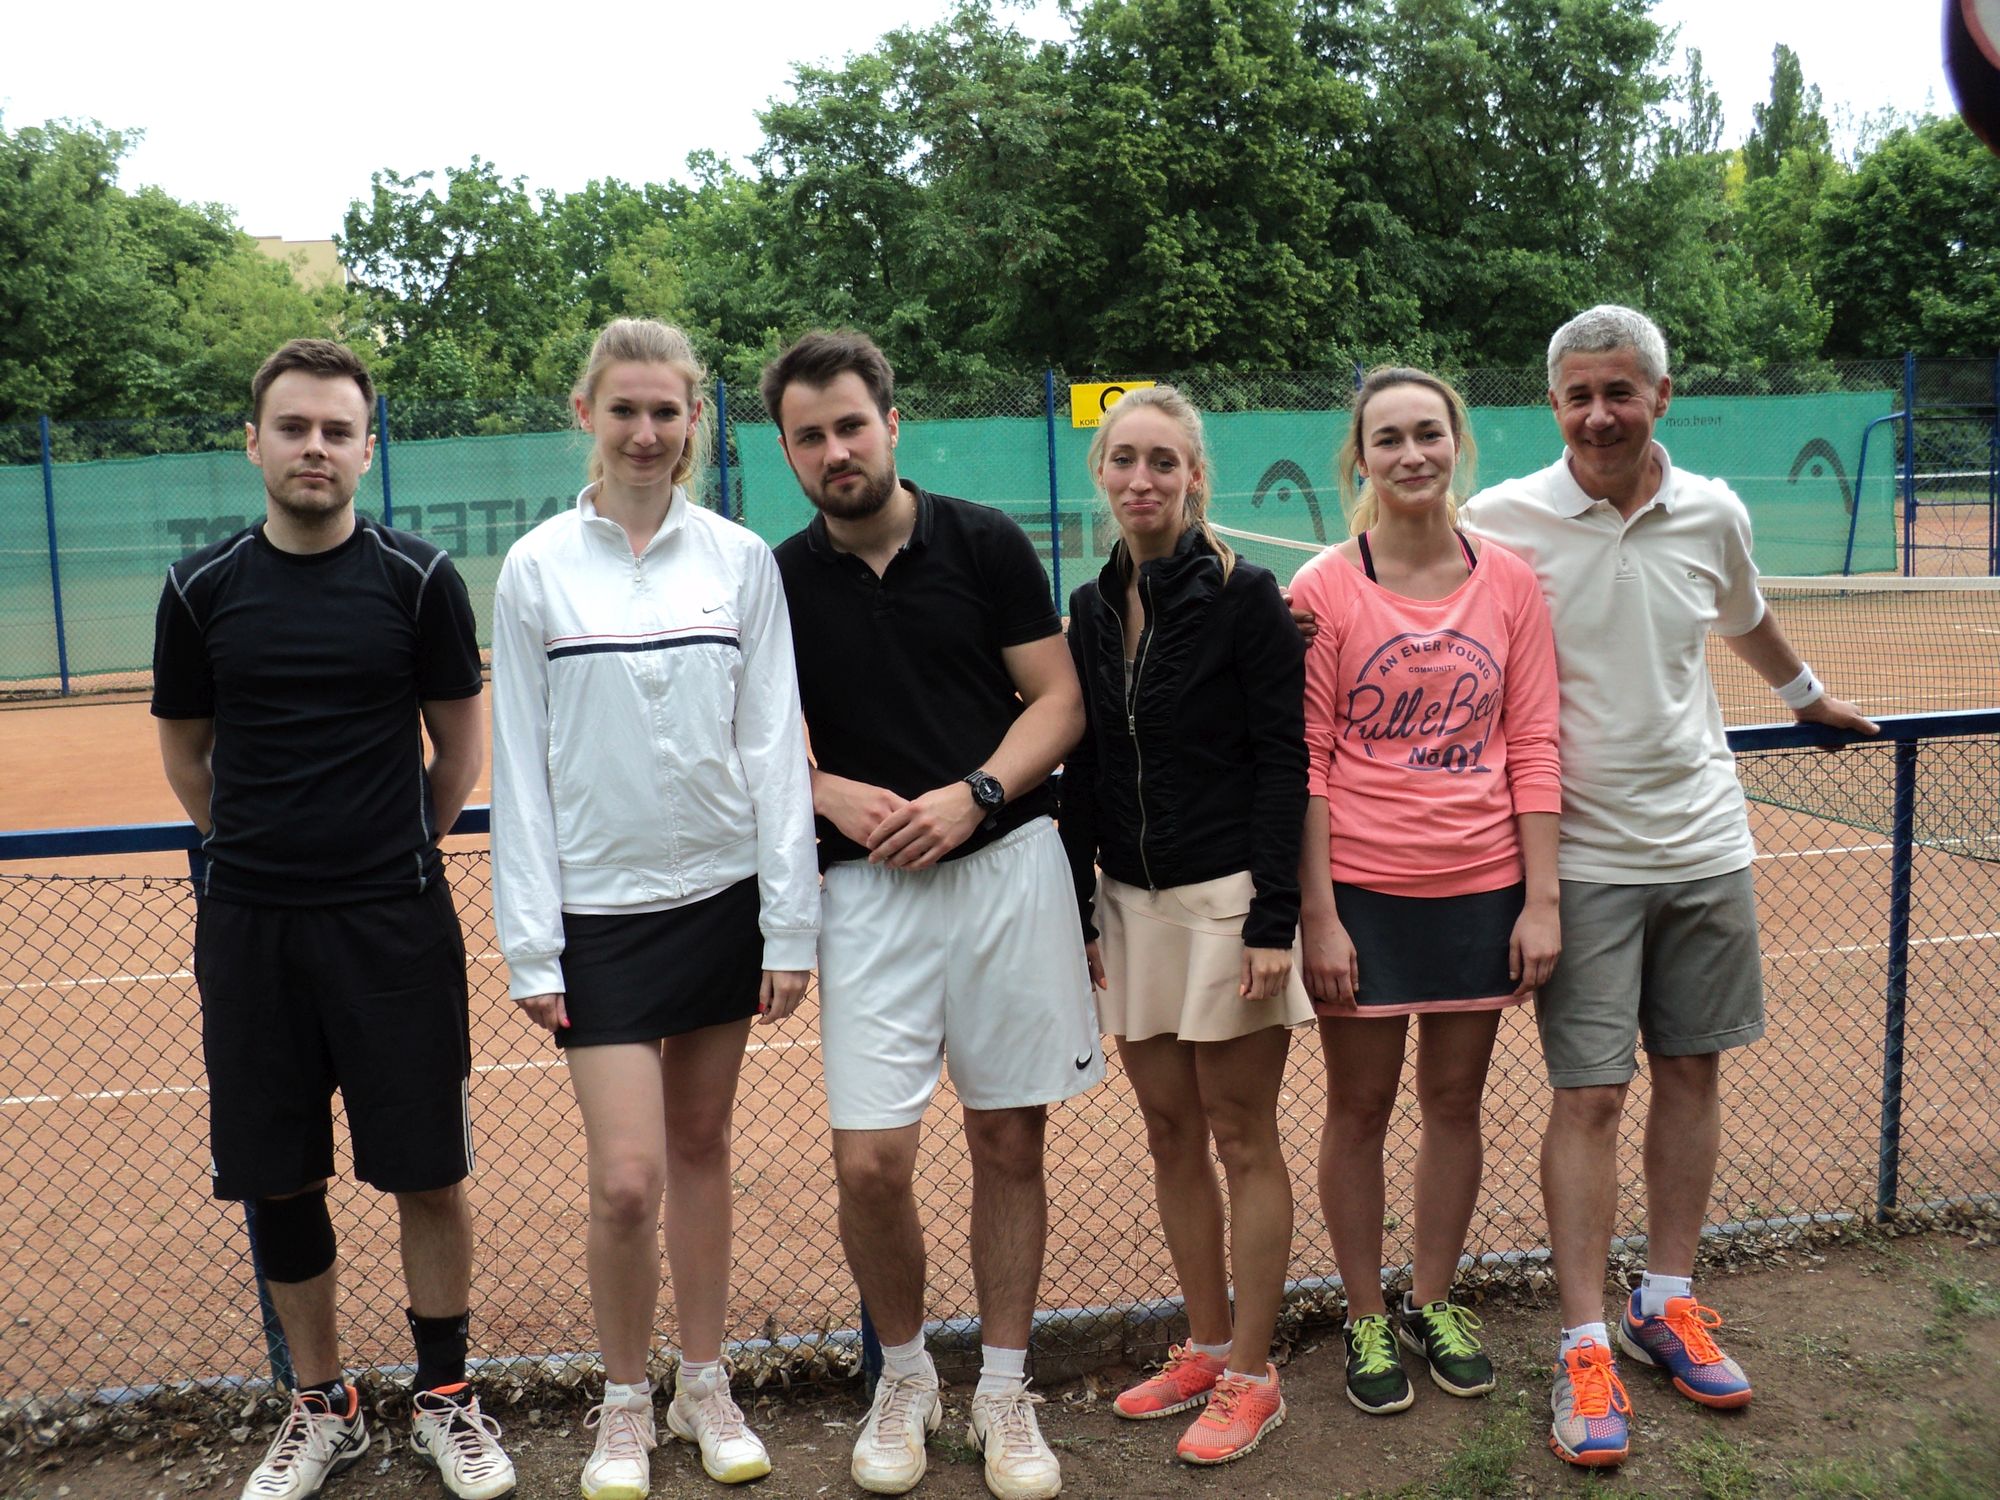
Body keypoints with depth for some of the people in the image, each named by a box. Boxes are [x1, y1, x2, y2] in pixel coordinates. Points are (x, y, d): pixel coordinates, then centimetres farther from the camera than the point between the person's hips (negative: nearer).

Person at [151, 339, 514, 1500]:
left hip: (394, 924, -2)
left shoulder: (419, 580, -2)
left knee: (427, 1172, 3)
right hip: (248, 926, 2)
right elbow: (187, 754, 14)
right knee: (278, 1181, 9)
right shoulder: (205, 589, 3)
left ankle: (446, 1398, 23)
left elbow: (459, 749, 6)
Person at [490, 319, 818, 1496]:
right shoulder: (536, 569, -2)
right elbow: (521, 768, 0)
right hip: (600, 907, -1)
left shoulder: (741, 559, 1)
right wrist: (530, 946, -3)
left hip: (722, 895, 2)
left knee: (702, 1147, 12)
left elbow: (775, 745, 1)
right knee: (627, 1178, -4)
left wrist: (791, 924, -2)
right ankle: (625, 1403, 21)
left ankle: (705, 1388, 30)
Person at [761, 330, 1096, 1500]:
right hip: (870, 886, 1)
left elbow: (1059, 702, 1)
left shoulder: (986, 544, 1)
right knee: (870, 1160, -5)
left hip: (1008, 864, 0)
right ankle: (905, 1377, 22)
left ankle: (1005, 1391, 25)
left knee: (1010, 1143, 7)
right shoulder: (780, 581, 4)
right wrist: (833, 795, -11)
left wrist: (973, 793, -14)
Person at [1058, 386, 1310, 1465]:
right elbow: (1080, 776, 11)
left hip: (1228, 898, -5)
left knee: (1241, 1138, 4)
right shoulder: (1090, 610, 8)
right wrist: (1078, 914, 7)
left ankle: (1249, 1376, 17)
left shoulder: (1243, 596, -8)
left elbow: (1282, 763, -11)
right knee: (1169, 1133, 13)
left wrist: (1273, 919, -16)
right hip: (1131, 900, 6)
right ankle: (1205, 1346, 28)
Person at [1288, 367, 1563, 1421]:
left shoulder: (1510, 583, 2)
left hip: (1481, 888, 2)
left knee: (1455, 1102, 13)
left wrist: (1541, 899, -1)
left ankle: (1432, 1303, 32)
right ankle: (1365, 1321, 26)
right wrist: (1317, 915, -10)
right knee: (1359, 1108, 8)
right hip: (1362, 892, -2)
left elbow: (1531, 748, 3)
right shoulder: (1323, 590, -5)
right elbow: (1306, 762, -6)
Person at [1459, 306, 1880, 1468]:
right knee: (1590, 1096, -3)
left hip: (1703, 844, 4)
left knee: (1693, 1071, 10)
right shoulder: (1504, 521, -9)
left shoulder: (1713, 514, 2)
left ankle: (1669, 1299, 26)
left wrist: (1810, 695, 38)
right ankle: (1586, 1345, 7)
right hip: (1582, 857, -4)